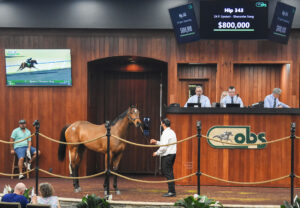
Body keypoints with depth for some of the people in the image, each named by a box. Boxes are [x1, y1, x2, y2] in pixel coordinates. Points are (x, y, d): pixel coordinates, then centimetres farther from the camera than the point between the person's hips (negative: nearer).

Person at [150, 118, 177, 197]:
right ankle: (172, 191, 15)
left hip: (167, 155, -10)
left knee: (168, 173, -7)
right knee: (169, 173, 13)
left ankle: (172, 192, -7)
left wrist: (157, 153, -7)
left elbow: (164, 147, -20)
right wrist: (156, 142, 21)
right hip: (172, 154, 10)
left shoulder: (166, 133, -16)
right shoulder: (171, 132, 16)